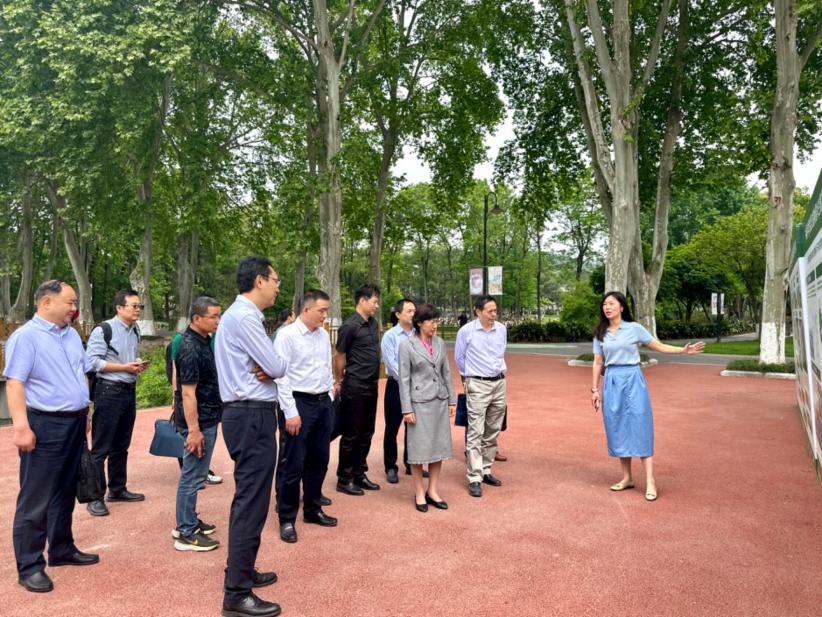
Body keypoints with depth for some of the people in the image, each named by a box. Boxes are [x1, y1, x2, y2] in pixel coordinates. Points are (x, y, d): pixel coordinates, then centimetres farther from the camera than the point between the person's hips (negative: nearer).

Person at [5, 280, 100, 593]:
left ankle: (62, 550, 30)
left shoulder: (72, 335, 12)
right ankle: (29, 566, 10)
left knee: (65, 493, 17)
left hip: (74, 424, 8)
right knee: (35, 499, 0)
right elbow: (15, 382, -17)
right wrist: (21, 427, -23)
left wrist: (84, 413, 17)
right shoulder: (25, 336, -11)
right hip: (45, 426, -8)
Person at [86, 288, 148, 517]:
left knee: (121, 446, 16)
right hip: (109, 391, -8)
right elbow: (92, 361, -17)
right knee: (100, 447, -2)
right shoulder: (103, 330, -12)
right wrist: (124, 367, -18)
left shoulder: (135, 331, 12)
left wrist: (138, 366, 2)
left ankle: (117, 489, 27)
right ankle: (95, 497, 6)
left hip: (130, 391, 8)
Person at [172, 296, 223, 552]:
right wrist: (193, 430, -23)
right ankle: (186, 534, 9)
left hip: (207, 418, 10)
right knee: (192, 476, -1)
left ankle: (188, 521, 31)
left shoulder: (203, 341, 10)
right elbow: (188, 392, -22)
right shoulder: (190, 348, -20)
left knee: (194, 474, 19)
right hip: (199, 422, -10)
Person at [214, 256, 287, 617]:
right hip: (253, 417, -11)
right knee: (251, 503, -5)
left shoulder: (239, 314, 16)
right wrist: (271, 368, 5)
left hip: (246, 413, 11)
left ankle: (242, 571, 34)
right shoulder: (245, 317, -17)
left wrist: (265, 368, -6)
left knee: (248, 499, 20)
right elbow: (278, 368, -17)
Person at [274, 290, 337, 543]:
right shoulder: (287, 335, -13)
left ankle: (313, 510, 33)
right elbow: (281, 375, -15)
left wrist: (329, 398, 11)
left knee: (319, 461, 16)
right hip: (299, 403, -7)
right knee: (293, 464, 1)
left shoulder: (324, 335, 8)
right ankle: (286, 519, 16)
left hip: (324, 402, 7)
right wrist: (291, 412, -17)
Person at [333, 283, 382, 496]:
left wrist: (372, 378, 15)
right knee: (351, 435, 2)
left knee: (366, 434, 14)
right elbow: (339, 357, -8)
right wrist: (341, 381, 3)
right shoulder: (350, 326, -15)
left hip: (371, 387, 8)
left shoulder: (374, 324, 9)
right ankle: (344, 479, 14)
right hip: (354, 388, -7)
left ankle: (359, 474, 26)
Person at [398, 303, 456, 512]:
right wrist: (407, 409, -11)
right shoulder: (407, 345, -7)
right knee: (419, 448, 3)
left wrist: (452, 400, 9)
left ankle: (433, 491, 22)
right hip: (420, 402, -5)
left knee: (439, 446, 9)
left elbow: (446, 373, 12)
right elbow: (404, 379, -8)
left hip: (440, 401, 5)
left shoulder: (440, 343, 7)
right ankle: (419, 493, 17)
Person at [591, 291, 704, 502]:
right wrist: (595, 389, 7)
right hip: (611, 382, 3)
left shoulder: (634, 328, -1)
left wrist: (683, 350, -11)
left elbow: (659, 346, 2)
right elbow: (597, 362, 10)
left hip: (632, 380, -3)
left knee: (639, 428, -6)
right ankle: (627, 478, 16)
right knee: (617, 430, 5)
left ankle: (650, 481, -3)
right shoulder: (600, 334, 8)